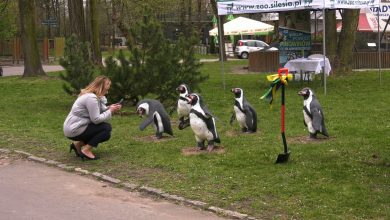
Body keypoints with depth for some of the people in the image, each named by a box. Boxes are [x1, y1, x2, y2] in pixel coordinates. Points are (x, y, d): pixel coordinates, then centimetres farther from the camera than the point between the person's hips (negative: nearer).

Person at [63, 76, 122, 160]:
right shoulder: (91, 98, -21)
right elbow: (96, 119, -22)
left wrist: (109, 108, -8)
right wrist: (110, 111, -13)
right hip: (74, 131, -10)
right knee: (107, 128, -13)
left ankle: (78, 144, 13)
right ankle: (86, 150, -12)